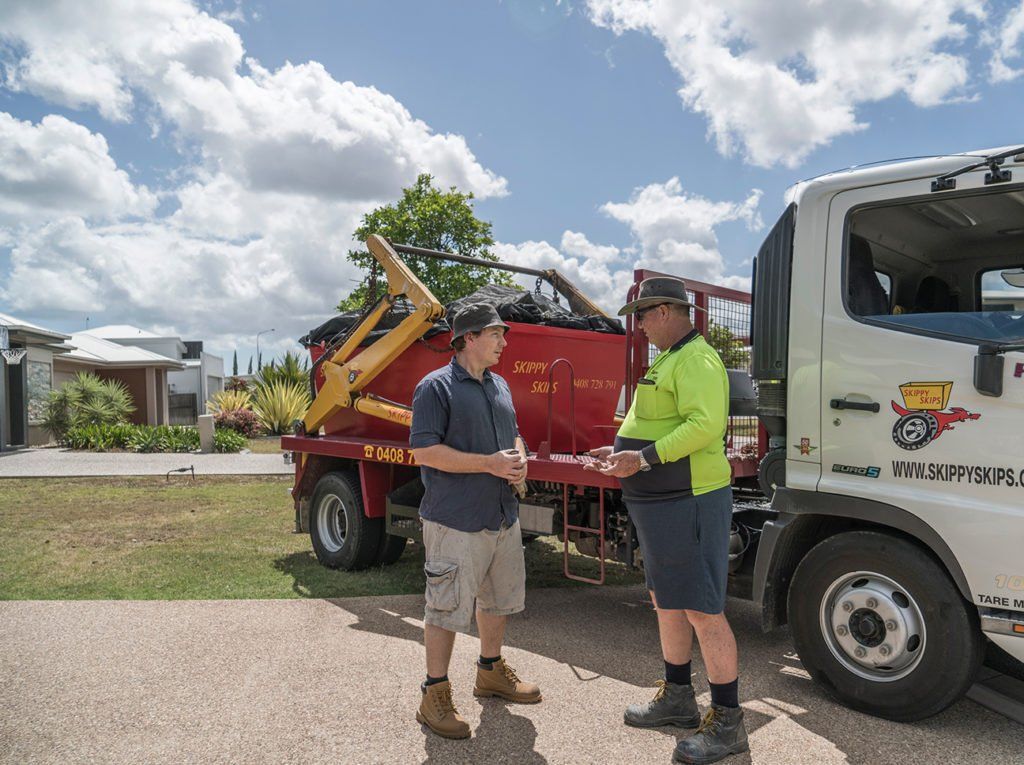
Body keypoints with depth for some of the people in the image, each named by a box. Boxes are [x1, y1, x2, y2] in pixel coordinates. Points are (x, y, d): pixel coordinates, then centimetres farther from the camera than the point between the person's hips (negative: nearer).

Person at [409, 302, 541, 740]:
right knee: (446, 608, 0)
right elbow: (424, 452, -18)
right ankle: (435, 695, 15)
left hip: (503, 516, 8)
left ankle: (491, 671, 40)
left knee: (498, 598, 20)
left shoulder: (499, 387, 13)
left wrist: (519, 461, 1)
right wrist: (490, 464, -20)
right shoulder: (436, 387, -12)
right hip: (455, 521, -8)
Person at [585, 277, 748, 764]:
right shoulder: (669, 360, 19)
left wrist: (646, 457, -28)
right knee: (665, 600, 19)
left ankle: (727, 723, 10)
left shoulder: (697, 360, -14)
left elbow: (705, 423, -27)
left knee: (702, 611, -4)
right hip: (660, 502, 11)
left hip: (687, 502, -11)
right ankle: (677, 698, 34)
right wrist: (622, 453, 15)